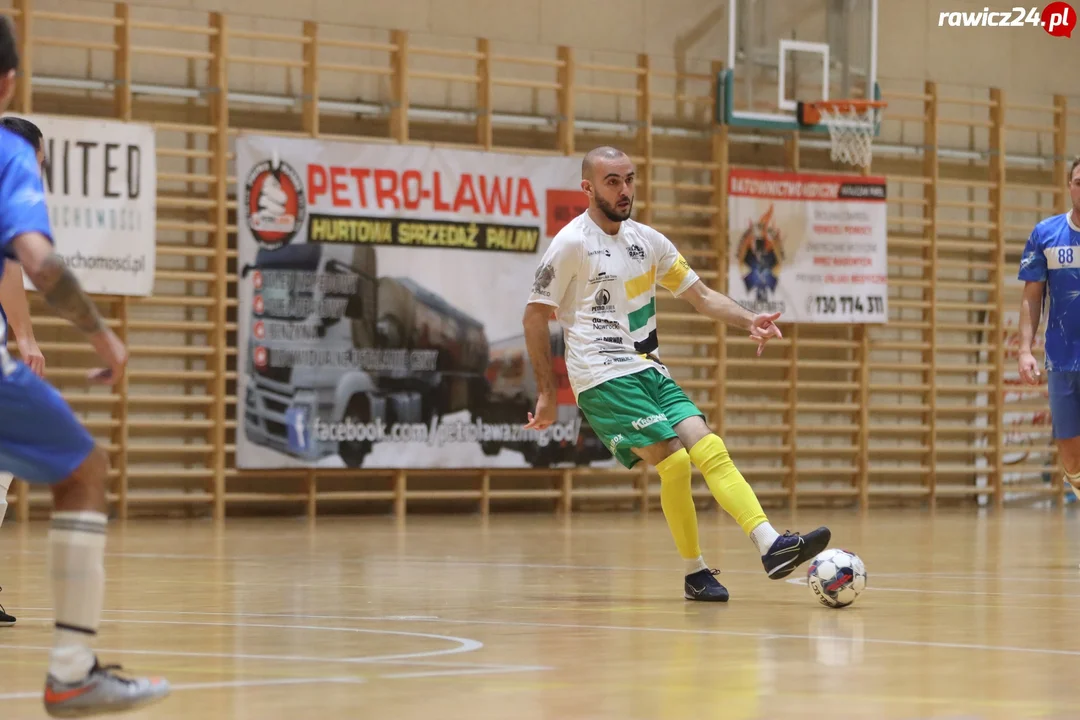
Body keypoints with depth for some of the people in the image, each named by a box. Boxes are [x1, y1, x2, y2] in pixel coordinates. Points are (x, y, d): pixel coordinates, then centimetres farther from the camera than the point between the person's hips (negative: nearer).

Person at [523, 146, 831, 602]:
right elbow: (535, 316, -3)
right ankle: (695, 573, -5)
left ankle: (772, 546, -23)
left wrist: (749, 321, 0)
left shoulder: (646, 240, 14)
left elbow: (701, 295, 18)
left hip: (650, 371, 6)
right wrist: (547, 393, -3)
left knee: (709, 449, -12)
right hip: (604, 377, -6)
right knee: (673, 461, -19)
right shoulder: (572, 243, -6)